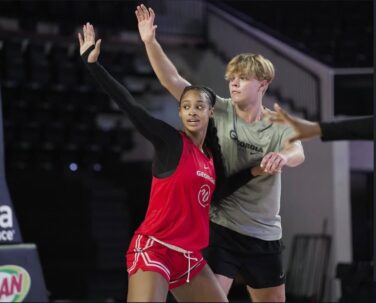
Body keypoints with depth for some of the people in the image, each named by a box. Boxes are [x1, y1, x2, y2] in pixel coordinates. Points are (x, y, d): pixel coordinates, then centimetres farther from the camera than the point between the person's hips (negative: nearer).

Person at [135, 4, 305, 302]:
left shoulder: (279, 127, -2)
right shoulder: (219, 112, -3)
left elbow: (298, 153, -23)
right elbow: (173, 81, -10)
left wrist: (283, 157, -48)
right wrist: (150, 42, -22)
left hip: (265, 235, 2)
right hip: (221, 229, -2)